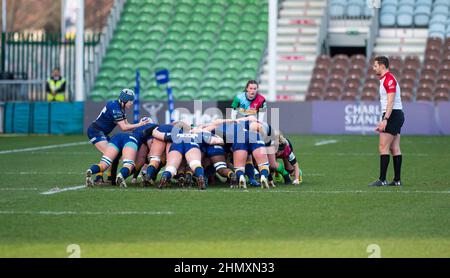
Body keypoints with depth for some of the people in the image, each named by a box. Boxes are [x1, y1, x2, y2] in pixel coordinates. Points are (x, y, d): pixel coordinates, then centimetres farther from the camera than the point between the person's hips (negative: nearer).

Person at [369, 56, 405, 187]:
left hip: (393, 115, -10)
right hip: (397, 116, 10)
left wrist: (385, 119, -26)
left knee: (383, 147, -10)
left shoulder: (389, 79, -13)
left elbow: (391, 101, -21)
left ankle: (382, 179, -12)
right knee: (395, 149, 7)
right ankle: (397, 180, 6)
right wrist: (383, 121, 24)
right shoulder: (385, 79, 19)